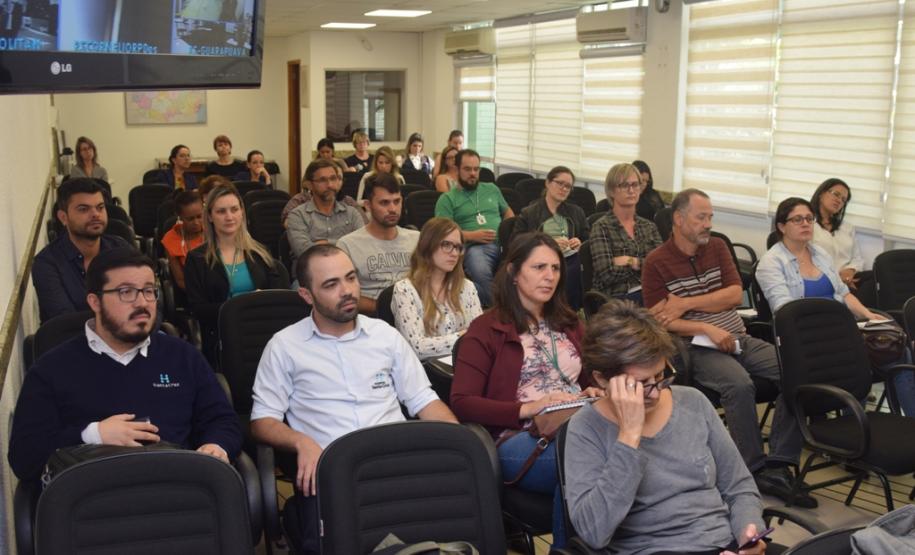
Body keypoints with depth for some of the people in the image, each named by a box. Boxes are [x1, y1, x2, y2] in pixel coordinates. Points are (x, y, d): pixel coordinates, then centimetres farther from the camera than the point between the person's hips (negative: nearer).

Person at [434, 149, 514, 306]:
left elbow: (507, 212, 35)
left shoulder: (491, 189, 28)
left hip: (503, 243, 3)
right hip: (475, 246, -3)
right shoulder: (447, 199, 13)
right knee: (480, 271, -41)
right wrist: (472, 235, -11)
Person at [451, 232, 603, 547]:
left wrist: (593, 392, 6)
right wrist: (527, 408, -15)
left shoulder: (567, 322, 23)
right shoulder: (487, 329, 4)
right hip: (519, 438, -4)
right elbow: (461, 403, -4)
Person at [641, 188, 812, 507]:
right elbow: (659, 321, -8)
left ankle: (778, 467, -13)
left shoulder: (717, 247, 14)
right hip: (697, 347, -6)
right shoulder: (656, 262, -2)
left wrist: (686, 304, -10)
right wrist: (707, 329, -19)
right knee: (740, 384, -34)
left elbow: (735, 294, 3)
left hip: (738, 339, 6)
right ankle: (755, 472, -20)